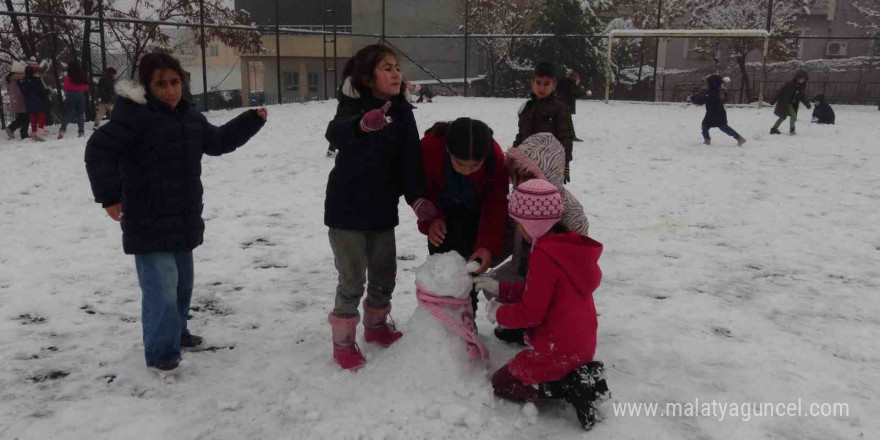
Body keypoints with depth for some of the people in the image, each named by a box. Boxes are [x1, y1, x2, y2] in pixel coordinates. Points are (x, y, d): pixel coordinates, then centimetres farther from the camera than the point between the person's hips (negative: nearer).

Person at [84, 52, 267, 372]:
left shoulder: (189, 116, 10)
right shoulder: (134, 114, -15)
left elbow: (217, 141, 24)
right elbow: (98, 150, -19)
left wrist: (252, 120, 20)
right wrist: (109, 196, -23)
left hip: (183, 220, 8)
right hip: (149, 223, -8)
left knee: (182, 283, 21)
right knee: (162, 289, -9)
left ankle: (176, 331, 41)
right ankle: (161, 351, 5)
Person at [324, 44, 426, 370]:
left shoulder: (402, 112, -1)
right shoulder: (353, 106, -13)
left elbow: (410, 158, -8)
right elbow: (335, 134, -35)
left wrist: (416, 197, -24)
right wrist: (363, 124, -57)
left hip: (382, 208, 5)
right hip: (347, 208, -5)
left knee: (385, 274, 16)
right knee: (352, 279, 0)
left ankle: (376, 326, 39)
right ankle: (343, 342, 18)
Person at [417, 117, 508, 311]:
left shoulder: (496, 158, -35)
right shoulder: (429, 147, -37)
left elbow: (495, 206, -25)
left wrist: (489, 245, -37)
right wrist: (430, 219, -36)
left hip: (475, 215, 0)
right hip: (441, 213, 0)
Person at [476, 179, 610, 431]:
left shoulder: (544, 255, -25)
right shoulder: (567, 244, 4)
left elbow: (531, 313, -22)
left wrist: (499, 314, -4)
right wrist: (499, 289, 12)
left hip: (558, 349, -9)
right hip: (582, 344, 9)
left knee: (501, 383, 9)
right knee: (523, 368, 32)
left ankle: (571, 387, -8)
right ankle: (580, 376, 7)